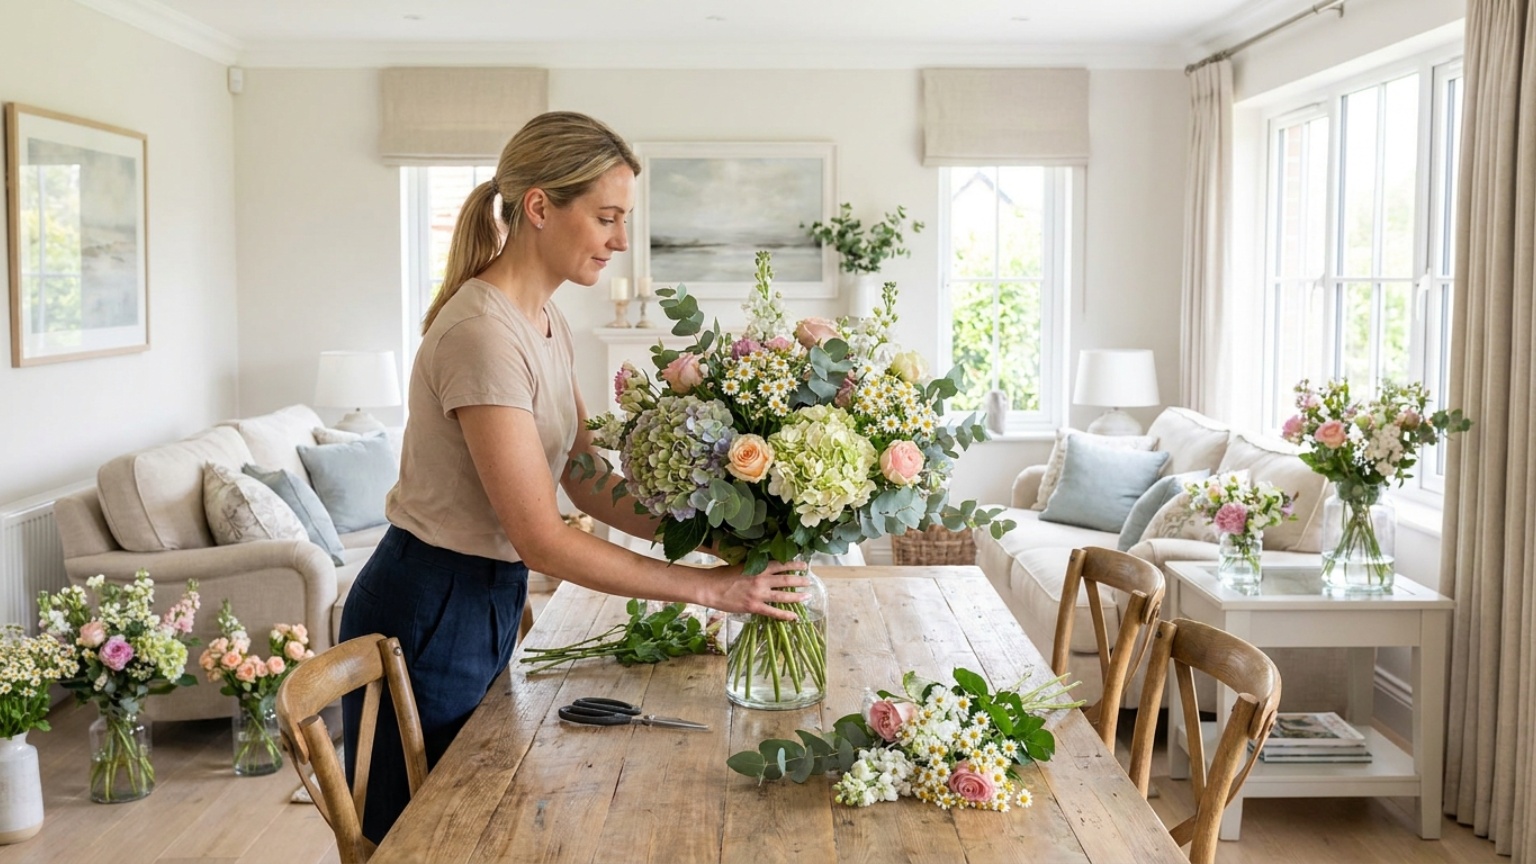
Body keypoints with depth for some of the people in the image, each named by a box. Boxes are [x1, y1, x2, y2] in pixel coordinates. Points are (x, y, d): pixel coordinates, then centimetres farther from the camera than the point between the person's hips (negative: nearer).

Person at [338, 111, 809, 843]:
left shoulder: (545, 321, 4)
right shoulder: (484, 334, -25)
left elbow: (588, 484, 5)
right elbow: (543, 540, -25)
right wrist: (706, 588, -20)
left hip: (486, 604, 9)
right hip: (429, 618, -9)